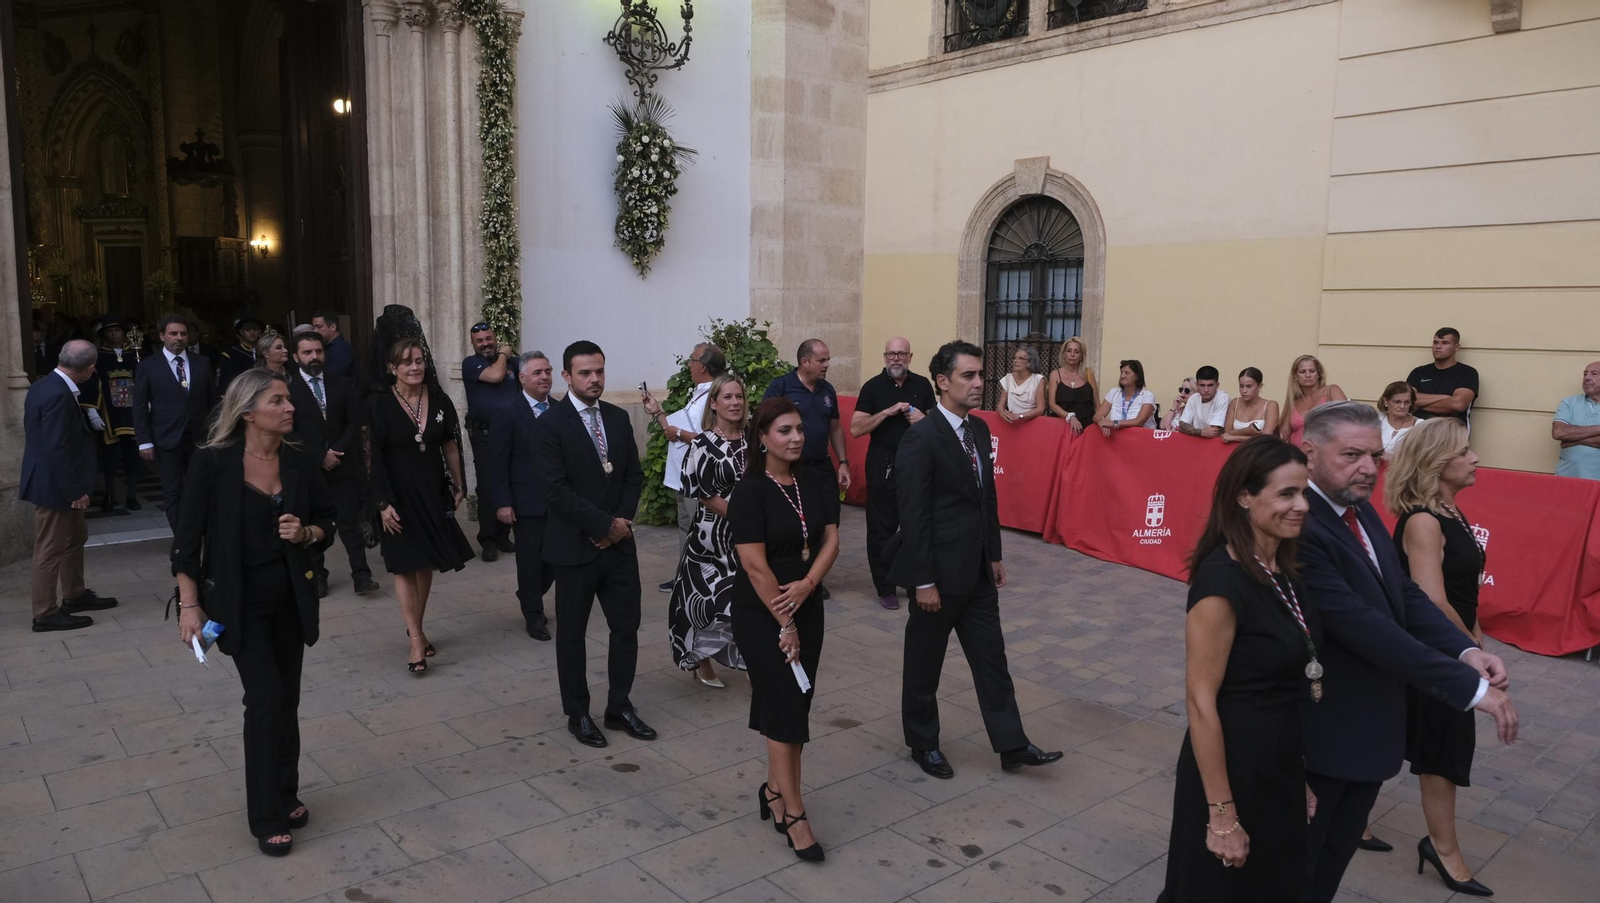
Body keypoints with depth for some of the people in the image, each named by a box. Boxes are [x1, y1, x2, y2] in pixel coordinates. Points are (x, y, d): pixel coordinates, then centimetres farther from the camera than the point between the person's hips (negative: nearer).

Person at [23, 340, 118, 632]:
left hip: (58, 483, 10)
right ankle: (45, 613, 13)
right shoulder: (58, 395, -26)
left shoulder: (45, 385, 5)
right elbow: (57, 449, -26)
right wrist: (75, 490, -21)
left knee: (75, 537, 22)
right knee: (51, 549, 1)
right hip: (54, 486, -10)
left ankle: (75, 595, 35)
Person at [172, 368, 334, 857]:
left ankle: (286, 795, 30)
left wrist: (307, 533, -13)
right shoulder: (212, 463, -14)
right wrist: (190, 605, -11)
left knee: (287, 699, 12)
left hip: (292, 597, 4)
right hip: (240, 603, -4)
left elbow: (327, 519, 9)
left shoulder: (301, 461, -3)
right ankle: (268, 818, 8)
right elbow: (188, 538, -9)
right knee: (265, 697, -6)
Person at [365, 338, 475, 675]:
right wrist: (383, 503, -14)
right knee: (405, 566, -1)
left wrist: (458, 486, 9)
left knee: (426, 564, 11)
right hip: (398, 494, -4)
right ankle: (416, 641, 1)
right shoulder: (379, 404, -9)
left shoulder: (439, 400, 0)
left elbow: (450, 447, 8)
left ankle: (417, 628, 27)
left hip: (432, 492, 4)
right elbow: (372, 457, -10)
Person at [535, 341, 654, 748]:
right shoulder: (550, 424, -11)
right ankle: (577, 714, 24)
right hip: (575, 546, -5)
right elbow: (556, 490, -17)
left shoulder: (618, 418, 7)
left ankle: (619, 706, 25)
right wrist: (605, 525, -16)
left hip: (620, 543, 5)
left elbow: (634, 474, 9)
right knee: (572, 632, 9)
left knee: (626, 626, 9)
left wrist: (622, 521, -6)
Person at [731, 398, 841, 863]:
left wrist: (806, 586, -17)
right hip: (760, 614, -5)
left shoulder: (815, 482, 1)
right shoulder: (750, 492, -16)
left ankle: (774, 790, 30)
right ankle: (793, 814, 8)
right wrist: (784, 625, -15)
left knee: (796, 702, 11)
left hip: (807, 608, 6)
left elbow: (831, 540, -1)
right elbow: (755, 565, -18)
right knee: (785, 703, -3)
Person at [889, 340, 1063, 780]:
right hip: (940, 573, -7)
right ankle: (923, 743, 28)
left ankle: (1011, 745, 23)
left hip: (977, 572, 7)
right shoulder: (921, 438, -19)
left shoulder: (979, 429, 6)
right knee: (925, 662, 11)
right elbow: (914, 515, -19)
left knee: (991, 658, 13)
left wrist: (994, 555, 14)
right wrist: (923, 581, -18)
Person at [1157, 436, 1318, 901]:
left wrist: (1305, 772, 14)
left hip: (1283, 767, 8)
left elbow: (1297, 677, 10)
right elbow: (1200, 701, -22)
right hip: (1235, 766, -8)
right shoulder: (1222, 580, -24)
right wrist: (1222, 815, -19)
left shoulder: (1284, 571, 2)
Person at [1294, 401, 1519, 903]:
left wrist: (1466, 651, -17)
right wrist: (1471, 687, -27)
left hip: (1370, 723, 9)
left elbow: (1404, 594, 1)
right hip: (1324, 731, -9)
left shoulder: (1362, 512, 4)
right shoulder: (1300, 528, -28)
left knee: (1337, 855, 24)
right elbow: (1363, 627, -31)